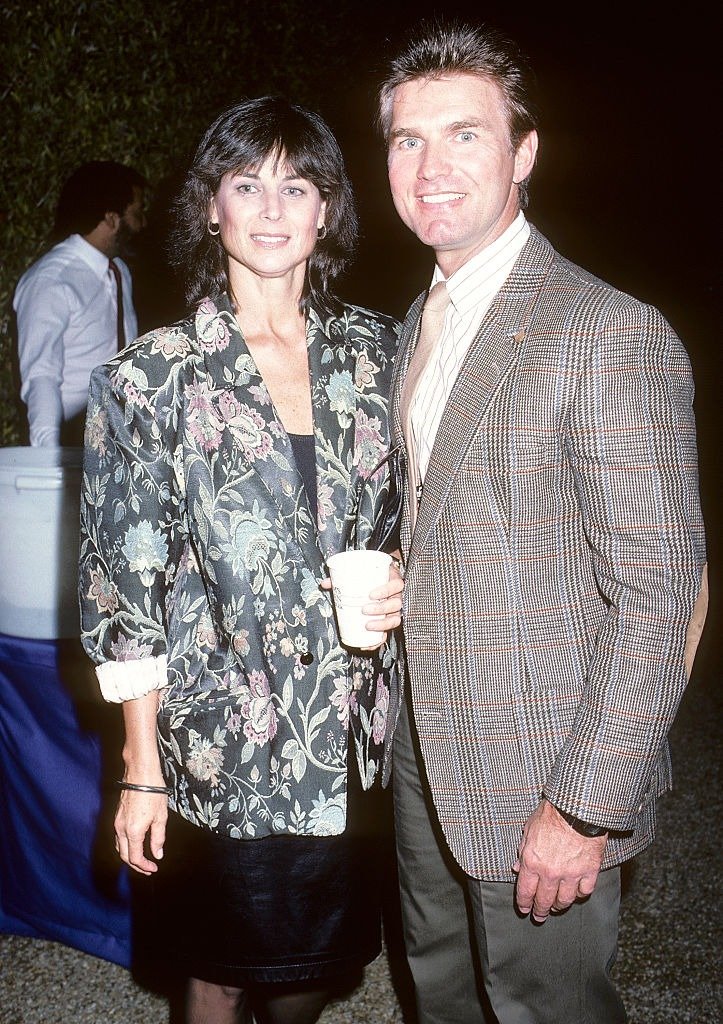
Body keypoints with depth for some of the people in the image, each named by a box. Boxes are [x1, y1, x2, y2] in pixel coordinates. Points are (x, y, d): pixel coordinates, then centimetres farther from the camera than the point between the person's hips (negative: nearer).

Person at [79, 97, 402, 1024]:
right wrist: (142, 768, -6)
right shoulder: (151, 377, -9)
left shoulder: (374, 350, 1)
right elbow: (125, 585, -7)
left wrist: (403, 582, -8)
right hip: (225, 738, -3)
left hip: (351, 729, 3)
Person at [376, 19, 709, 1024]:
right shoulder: (418, 323, 8)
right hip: (425, 748, 7)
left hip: (538, 783, -7)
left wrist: (586, 809, -20)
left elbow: (658, 592, -21)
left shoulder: (614, 334, -19)